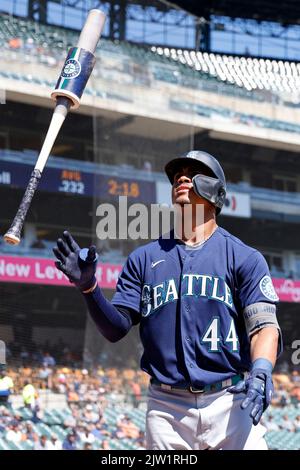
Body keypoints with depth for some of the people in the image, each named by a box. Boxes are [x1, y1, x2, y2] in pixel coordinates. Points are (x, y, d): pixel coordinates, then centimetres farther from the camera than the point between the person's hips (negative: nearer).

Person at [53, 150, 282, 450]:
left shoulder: (244, 257, 6)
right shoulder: (144, 258, 14)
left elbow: (264, 324, -3)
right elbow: (115, 329, 9)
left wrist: (261, 371, -23)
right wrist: (88, 288, -9)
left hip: (231, 404, -2)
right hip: (166, 409, 2)